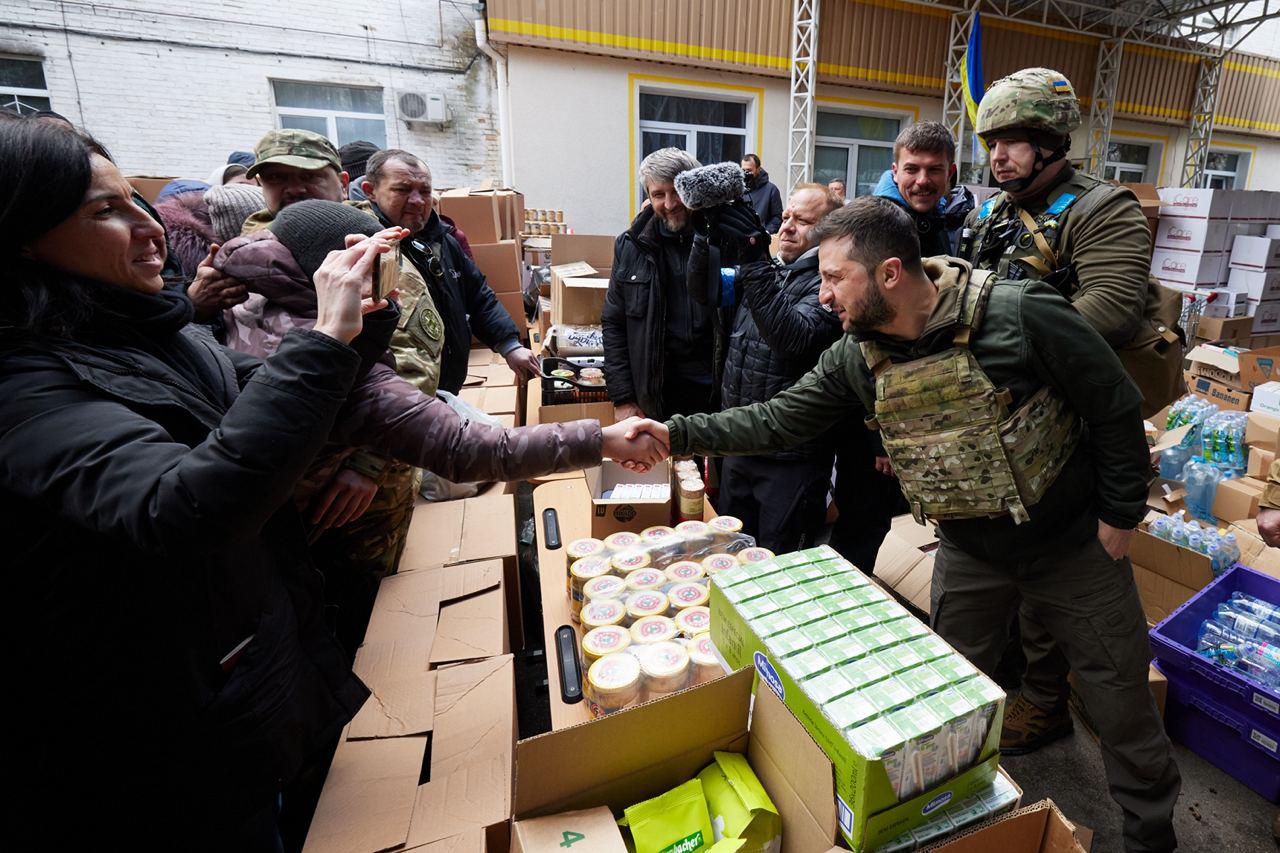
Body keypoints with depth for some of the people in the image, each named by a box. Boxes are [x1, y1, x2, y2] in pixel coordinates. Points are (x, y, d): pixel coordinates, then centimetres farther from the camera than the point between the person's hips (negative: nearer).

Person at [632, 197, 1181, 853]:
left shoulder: (1020, 314, -25)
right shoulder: (856, 356, -12)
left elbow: (1116, 408, -14)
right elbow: (779, 420, -7)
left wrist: (1119, 514, -9)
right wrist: (677, 434, -13)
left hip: (1073, 540, -3)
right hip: (968, 549, 3)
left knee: (1119, 694, 15)